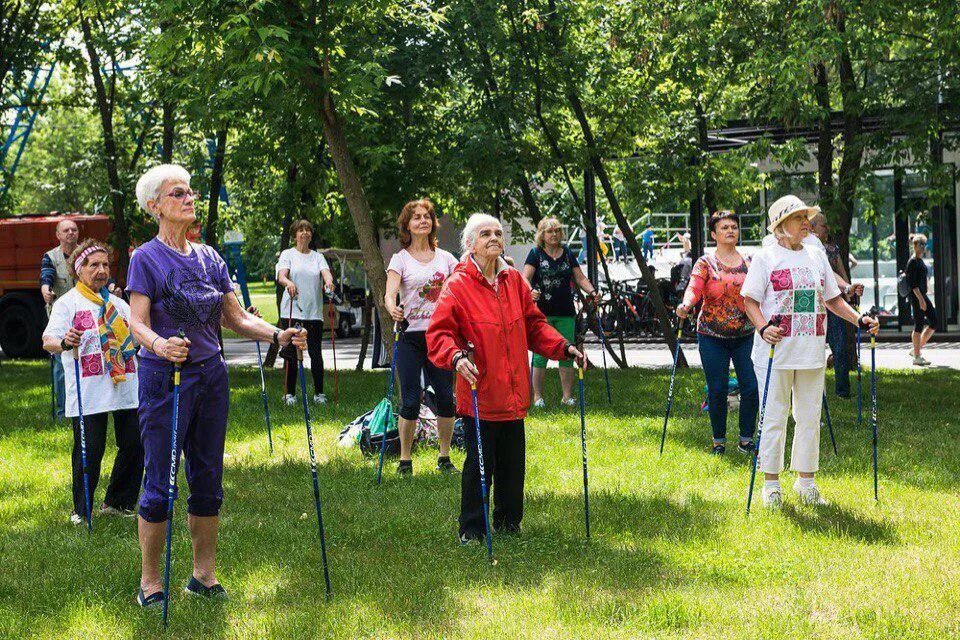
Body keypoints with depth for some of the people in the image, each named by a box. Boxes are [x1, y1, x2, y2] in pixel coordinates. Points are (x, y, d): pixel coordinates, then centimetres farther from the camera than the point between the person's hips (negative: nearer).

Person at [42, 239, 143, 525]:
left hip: (126, 387, 6)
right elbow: (48, 341, -13)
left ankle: (117, 502, 20)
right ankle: (81, 511, 9)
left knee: (134, 445, 3)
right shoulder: (67, 302, 1)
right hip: (88, 391, -6)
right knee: (90, 450, -6)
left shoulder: (118, 303, 21)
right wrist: (64, 343, -35)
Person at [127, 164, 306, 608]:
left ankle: (204, 575, 21)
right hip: (164, 377, -6)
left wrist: (277, 336, -5)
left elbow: (236, 317, 11)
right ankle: (149, 582, 7)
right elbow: (136, 322, -15)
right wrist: (159, 344, -36)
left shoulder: (210, 258, 11)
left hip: (210, 375, 6)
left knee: (208, 480, 10)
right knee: (161, 481, -3)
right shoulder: (147, 258, -6)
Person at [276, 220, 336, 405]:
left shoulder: (318, 256, 15)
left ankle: (319, 393, 8)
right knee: (291, 354, 0)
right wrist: (288, 282, -35)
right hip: (291, 312, -2)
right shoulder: (287, 254, 6)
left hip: (314, 312, 2)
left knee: (316, 353, 0)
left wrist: (328, 281, -28)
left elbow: (326, 272, -4)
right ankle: (289, 393, 9)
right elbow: (281, 276, -11)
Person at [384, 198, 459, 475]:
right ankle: (405, 460, 9)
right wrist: (393, 309, -34)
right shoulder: (401, 258, 0)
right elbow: (390, 293, -13)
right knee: (411, 400, -4)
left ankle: (445, 458, 17)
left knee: (446, 397, 3)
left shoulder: (445, 257, 10)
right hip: (411, 337, -3)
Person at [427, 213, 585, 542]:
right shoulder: (458, 285, -7)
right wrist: (456, 357, -29)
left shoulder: (514, 280, 11)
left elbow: (534, 325, 17)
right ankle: (471, 530, 12)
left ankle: (508, 523, 27)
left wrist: (564, 347, 5)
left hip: (513, 392, 6)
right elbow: (438, 333, -12)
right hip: (479, 394, -6)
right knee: (479, 465, -1)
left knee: (513, 463, 12)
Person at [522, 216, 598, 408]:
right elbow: (525, 277, -10)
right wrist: (530, 291, -30)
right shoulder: (536, 253, 0)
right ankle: (537, 396, 4)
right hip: (542, 311, -4)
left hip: (566, 312, 4)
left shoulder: (568, 254, 12)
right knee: (541, 354, -3)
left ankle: (567, 396, 13)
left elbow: (580, 277, 12)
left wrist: (591, 291, -6)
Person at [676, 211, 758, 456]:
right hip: (712, 336, -2)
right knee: (718, 389, 0)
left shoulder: (749, 262, 8)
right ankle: (718, 440, 16)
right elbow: (694, 288, -17)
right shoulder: (705, 264, -1)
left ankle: (746, 439, 12)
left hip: (745, 335, 2)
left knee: (751, 386, -3)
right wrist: (686, 305, -38)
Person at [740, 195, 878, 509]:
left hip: (812, 350, 5)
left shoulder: (817, 256, 13)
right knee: (774, 416, -1)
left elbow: (832, 298, 18)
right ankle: (771, 483, 9)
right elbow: (750, 300, -6)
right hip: (776, 348, -5)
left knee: (810, 416, 8)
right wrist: (763, 327, -22)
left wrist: (859, 319, 5)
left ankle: (806, 480, 19)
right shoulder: (766, 257, -3)